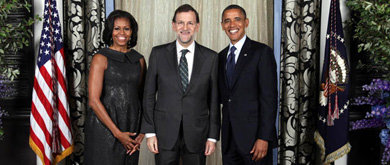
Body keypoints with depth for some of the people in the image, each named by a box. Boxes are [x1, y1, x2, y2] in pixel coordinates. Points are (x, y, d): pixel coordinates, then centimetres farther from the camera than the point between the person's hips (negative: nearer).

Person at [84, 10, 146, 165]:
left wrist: (143, 131, 1)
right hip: (104, 125, -4)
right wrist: (117, 133, -13)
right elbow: (93, 100, -12)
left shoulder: (139, 60, 8)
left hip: (132, 125, 4)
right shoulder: (101, 58, -6)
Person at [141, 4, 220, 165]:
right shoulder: (158, 53, 2)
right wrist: (149, 132, -2)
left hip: (197, 135, 0)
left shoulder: (211, 57, 2)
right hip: (165, 134, 0)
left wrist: (213, 136, 1)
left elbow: (214, 99, 3)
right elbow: (149, 94, 3)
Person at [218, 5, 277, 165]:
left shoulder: (262, 52, -7)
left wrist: (264, 138, -17)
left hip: (254, 137, -5)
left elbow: (269, 98, -12)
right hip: (229, 139, 5)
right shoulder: (221, 56, 13)